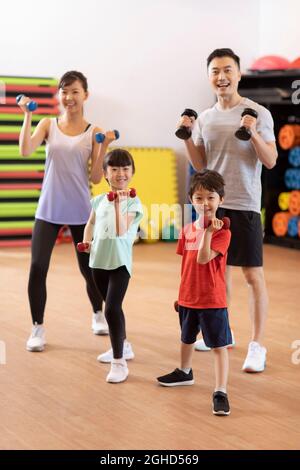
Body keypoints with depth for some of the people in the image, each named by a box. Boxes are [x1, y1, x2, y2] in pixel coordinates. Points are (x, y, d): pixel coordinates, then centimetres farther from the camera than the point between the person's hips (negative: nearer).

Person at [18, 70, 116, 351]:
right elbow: (25, 151, -15)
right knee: (37, 268, -8)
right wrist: (27, 116, -17)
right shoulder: (48, 125, 2)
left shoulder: (93, 132, -1)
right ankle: (38, 328, 8)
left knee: (89, 269, 10)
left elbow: (96, 178, -5)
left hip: (80, 211, 0)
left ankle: (98, 315, 38)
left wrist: (104, 146, -15)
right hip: (49, 210, 1)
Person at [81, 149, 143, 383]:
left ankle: (119, 362, -9)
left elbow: (121, 230, -24)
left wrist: (118, 205, -30)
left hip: (120, 262, -6)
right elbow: (91, 223, 24)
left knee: (112, 309, -16)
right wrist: (87, 241, 7)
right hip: (99, 261, 6)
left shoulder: (133, 202, -10)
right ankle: (123, 346, 41)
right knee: (112, 307, 21)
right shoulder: (99, 200, 6)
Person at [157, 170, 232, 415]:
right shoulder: (187, 230, 4)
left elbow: (203, 258, -26)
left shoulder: (222, 231, -14)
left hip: (212, 300, -7)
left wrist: (207, 231, -28)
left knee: (219, 345, -6)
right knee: (187, 338, 26)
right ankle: (185, 372, 49)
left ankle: (221, 392, -7)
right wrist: (181, 294, 15)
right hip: (187, 298, 7)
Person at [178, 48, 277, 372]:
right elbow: (200, 166, 11)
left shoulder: (258, 114, -6)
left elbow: (270, 161, -9)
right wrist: (187, 136, -1)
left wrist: (254, 133, -23)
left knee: (253, 275, -3)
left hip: (244, 206, -5)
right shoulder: (204, 119, 8)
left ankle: (257, 346, 0)